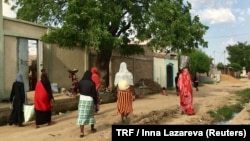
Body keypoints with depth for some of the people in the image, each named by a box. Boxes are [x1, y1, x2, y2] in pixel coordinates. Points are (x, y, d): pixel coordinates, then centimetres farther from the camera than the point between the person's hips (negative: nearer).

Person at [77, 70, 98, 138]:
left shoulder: (80, 82, -4)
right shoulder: (92, 83, -11)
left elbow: (79, 91, 9)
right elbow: (94, 93, -8)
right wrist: (95, 101, 1)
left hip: (82, 99, 1)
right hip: (90, 100, -1)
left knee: (82, 115, -1)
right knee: (90, 114, 16)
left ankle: (81, 132, -7)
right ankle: (92, 128, 31)